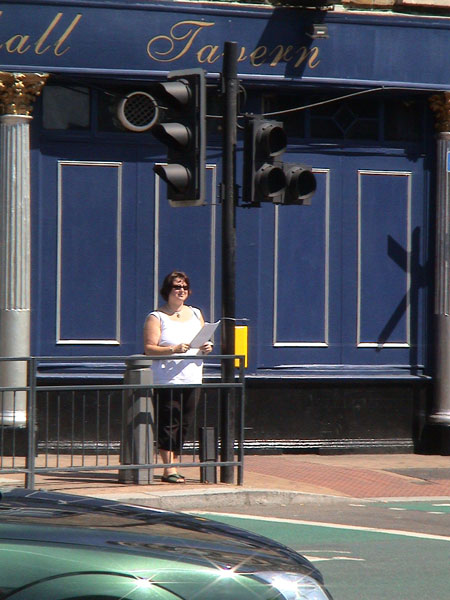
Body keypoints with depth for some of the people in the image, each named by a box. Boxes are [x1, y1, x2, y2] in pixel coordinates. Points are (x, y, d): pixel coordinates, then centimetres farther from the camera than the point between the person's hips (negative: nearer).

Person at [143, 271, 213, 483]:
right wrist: (174, 349, -21)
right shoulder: (156, 317, 1)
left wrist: (207, 347, 0)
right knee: (168, 424, -10)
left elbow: (205, 342, 23)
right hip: (167, 380, -5)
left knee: (184, 424, 4)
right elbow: (149, 348, -8)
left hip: (192, 380, 5)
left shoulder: (196, 314, 19)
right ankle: (169, 468, -11)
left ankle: (172, 463, 11)